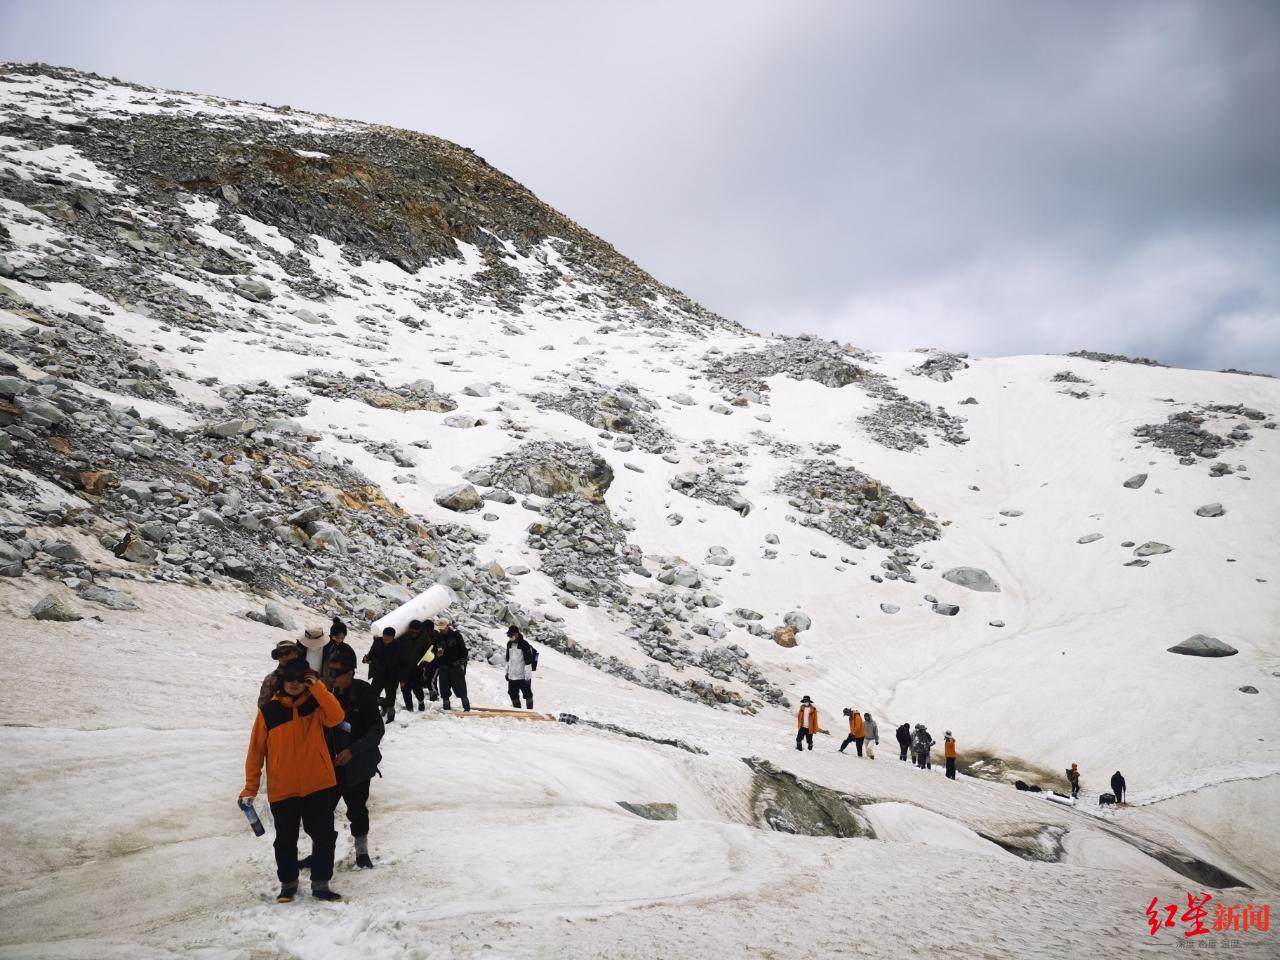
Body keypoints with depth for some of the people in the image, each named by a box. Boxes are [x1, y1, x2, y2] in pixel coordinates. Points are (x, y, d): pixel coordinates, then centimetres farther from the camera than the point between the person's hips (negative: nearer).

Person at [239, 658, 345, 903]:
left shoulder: (315, 705, 2)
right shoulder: (268, 711, -2)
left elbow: (336, 718, -18)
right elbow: (256, 750, 1)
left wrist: (318, 688, -20)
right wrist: (251, 787, 1)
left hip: (318, 785, 1)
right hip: (282, 790, -1)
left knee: (324, 836, 3)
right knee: (286, 840, 9)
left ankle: (320, 884, 16)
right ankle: (288, 884, 27)